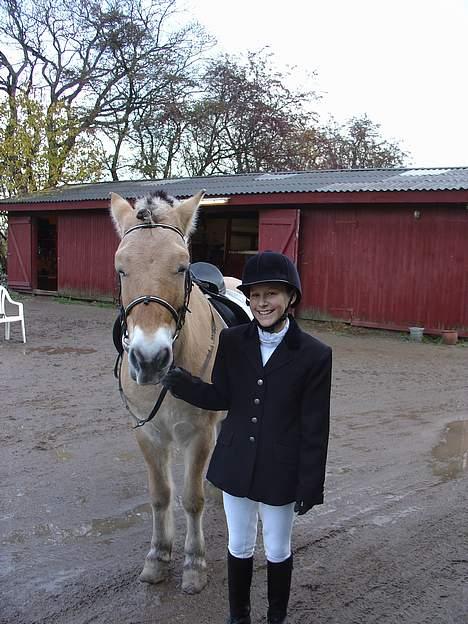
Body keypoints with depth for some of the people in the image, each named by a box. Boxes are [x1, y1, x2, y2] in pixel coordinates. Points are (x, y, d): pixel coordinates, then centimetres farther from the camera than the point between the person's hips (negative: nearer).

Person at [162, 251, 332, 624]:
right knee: (239, 546, 20)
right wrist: (182, 383, -17)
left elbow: (315, 427, -10)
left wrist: (310, 485, -8)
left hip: (280, 471, -2)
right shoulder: (232, 341, -6)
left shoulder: (315, 354, -14)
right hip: (236, 464, 3)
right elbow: (221, 398, 0)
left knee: (277, 551, 18)